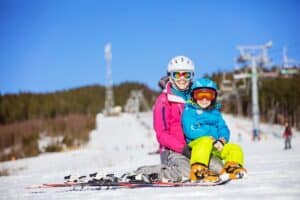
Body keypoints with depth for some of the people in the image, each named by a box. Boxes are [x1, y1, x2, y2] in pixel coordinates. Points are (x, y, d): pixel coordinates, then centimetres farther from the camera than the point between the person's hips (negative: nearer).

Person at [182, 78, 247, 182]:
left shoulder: (215, 112, 21)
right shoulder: (189, 111, 1)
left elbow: (223, 129, 12)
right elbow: (190, 131, -13)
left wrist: (221, 140, -12)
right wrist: (211, 139, -18)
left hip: (215, 146, 7)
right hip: (195, 143, -6)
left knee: (235, 149, -5)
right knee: (205, 141, -37)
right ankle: (198, 170, -43)